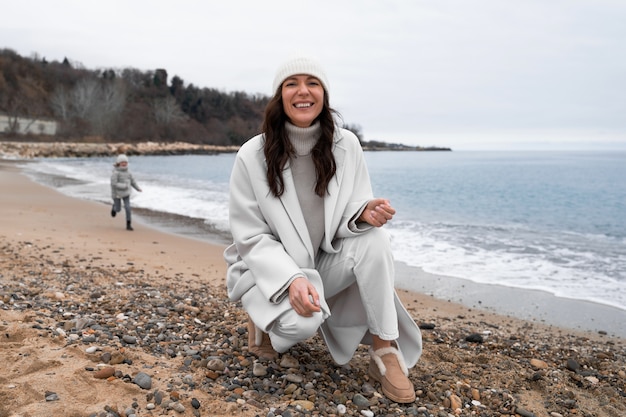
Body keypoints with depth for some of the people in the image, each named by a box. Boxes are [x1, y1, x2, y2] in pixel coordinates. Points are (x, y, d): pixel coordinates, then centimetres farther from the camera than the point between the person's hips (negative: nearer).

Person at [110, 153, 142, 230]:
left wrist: (138, 188, 22)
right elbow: (114, 183, -24)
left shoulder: (128, 172, 0)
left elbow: (132, 181, 14)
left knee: (128, 208, -7)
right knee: (118, 209, 9)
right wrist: (124, 186, -30)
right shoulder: (115, 173, -18)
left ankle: (128, 225, 0)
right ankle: (114, 207, 48)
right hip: (117, 193, -4)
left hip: (126, 193, 4)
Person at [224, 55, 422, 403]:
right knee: (303, 321, -33)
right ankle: (266, 323, 5)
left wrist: (365, 213, -29)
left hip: (325, 263, 3)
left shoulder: (346, 145, -7)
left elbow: (355, 214, -3)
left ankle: (386, 349, -16)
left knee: (374, 237, -27)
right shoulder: (253, 156, -14)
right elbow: (251, 237, -12)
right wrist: (292, 279, -28)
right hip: (270, 269, -2)